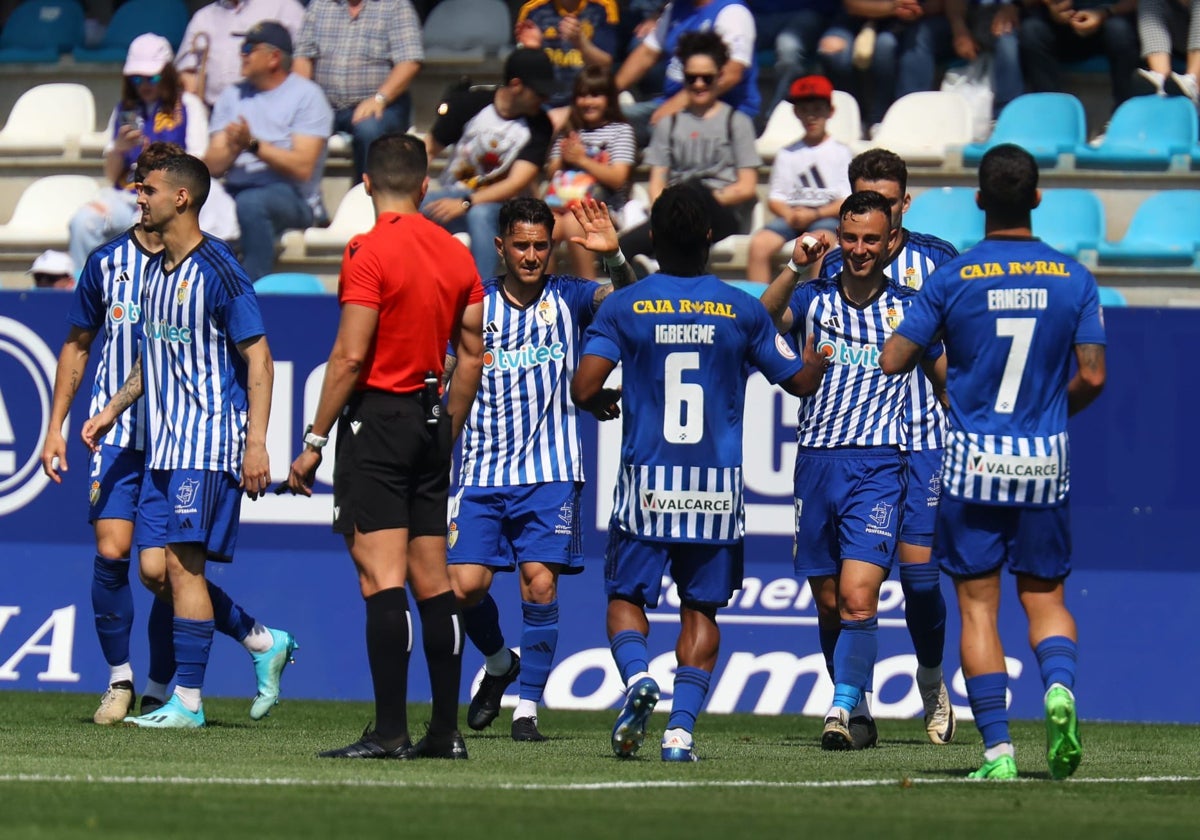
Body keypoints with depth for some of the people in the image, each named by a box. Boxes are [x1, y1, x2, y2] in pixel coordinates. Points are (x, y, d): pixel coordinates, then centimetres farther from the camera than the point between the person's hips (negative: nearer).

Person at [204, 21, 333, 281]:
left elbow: (302, 168, -11)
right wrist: (234, 147, -14)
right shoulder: (233, 96, 18)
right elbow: (212, 166, 7)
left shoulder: (306, 95, 1)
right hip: (235, 190, 5)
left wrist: (254, 145, -19)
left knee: (250, 202, -38)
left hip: (291, 196, -5)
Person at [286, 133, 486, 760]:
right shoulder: (457, 255, 9)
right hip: (431, 418, 7)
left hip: (377, 419, -7)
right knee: (432, 580, 11)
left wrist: (314, 441, -10)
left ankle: (390, 731, -16)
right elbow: (472, 356, 14)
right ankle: (446, 730, 12)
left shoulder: (368, 252, -11)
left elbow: (350, 357, -15)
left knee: (382, 578, -10)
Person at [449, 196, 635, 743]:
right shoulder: (475, 303, 5)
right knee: (465, 585, -7)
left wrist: (614, 257, -30)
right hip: (483, 472, 1)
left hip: (550, 473, -1)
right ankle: (499, 665, 24)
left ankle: (527, 709, -1)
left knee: (540, 582, -11)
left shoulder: (567, 299, 3)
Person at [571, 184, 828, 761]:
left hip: (646, 483, -1)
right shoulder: (741, 311, 1)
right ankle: (681, 729, 0)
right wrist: (818, 354, 32)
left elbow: (584, 390, -11)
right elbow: (802, 381, 9)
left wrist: (605, 403, 13)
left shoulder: (623, 307, -2)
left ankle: (638, 677, -18)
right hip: (717, 486, 1)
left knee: (627, 597, 11)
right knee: (700, 607, 10)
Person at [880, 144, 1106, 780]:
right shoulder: (1073, 279, -1)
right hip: (1046, 464, 2)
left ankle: (997, 747, -4)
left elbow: (892, 361, -3)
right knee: (1045, 597, 13)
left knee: (977, 604, 4)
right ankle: (1060, 685, -17)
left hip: (973, 462, -2)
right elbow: (1092, 376, -3)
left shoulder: (952, 279, -6)